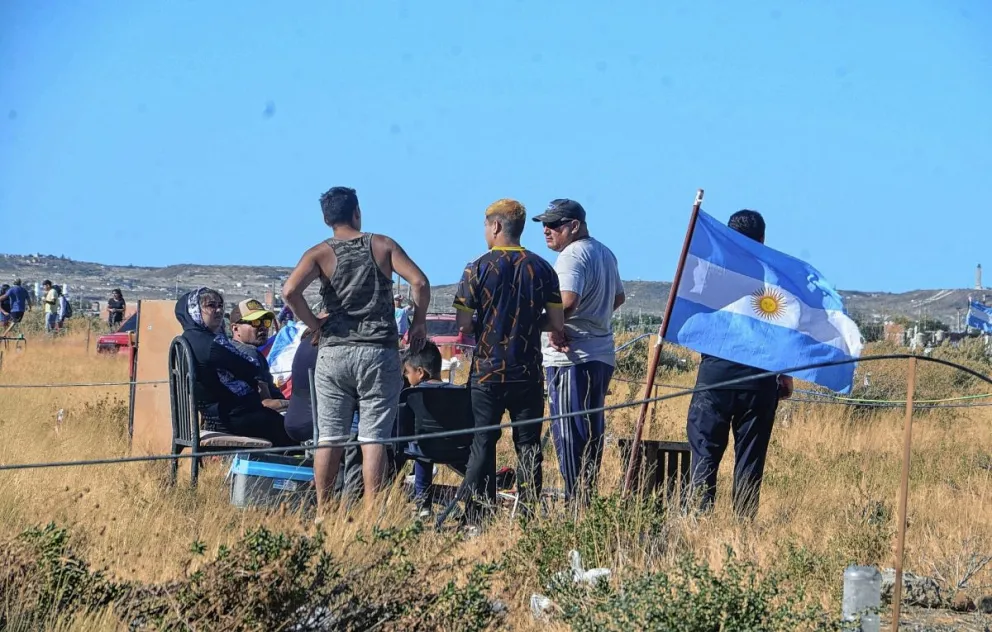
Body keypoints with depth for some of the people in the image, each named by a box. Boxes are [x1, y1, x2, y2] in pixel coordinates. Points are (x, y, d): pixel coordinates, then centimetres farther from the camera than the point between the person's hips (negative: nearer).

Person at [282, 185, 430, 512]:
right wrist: (419, 322, 6)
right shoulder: (382, 246, 3)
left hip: (334, 352, 1)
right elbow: (419, 282, -7)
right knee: (373, 438, -1)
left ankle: (322, 510, 8)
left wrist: (314, 324, -1)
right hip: (379, 352, -1)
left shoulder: (320, 254, 2)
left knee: (330, 438, 6)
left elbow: (290, 291, -14)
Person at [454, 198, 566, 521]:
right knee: (528, 446, 8)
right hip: (528, 373, 2)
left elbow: (463, 325, -8)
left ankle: (478, 518, 0)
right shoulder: (542, 268, 2)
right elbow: (557, 324, 1)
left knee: (483, 445, 2)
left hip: (487, 373, -2)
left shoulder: (478, 269, -6)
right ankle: (529, 516, 6)